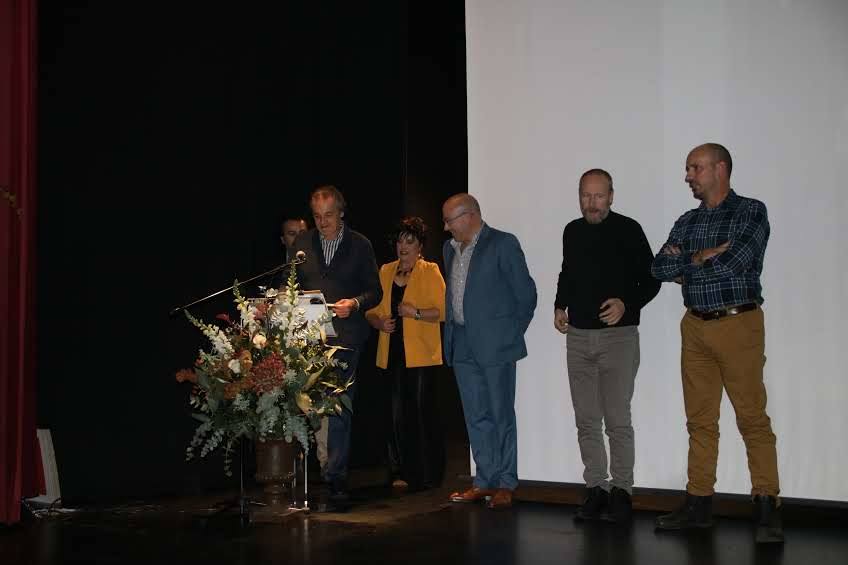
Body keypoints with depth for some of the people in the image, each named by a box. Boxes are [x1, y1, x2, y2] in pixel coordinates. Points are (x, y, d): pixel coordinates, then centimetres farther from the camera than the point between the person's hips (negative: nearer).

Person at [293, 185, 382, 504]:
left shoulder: (360, 245, 5)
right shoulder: (302, 243, 12)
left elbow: (375, 292, 6)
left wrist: (354, 304, -13)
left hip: (344, 337, -2)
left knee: (339, 408, -1)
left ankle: (335, 477, 5)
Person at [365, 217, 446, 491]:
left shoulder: (430, 271, 1)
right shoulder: (385, 271, 15)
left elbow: (443, 310, -7)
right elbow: (372, 309, 17)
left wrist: (416, 312, -20)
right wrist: (379, 322, -2)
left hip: (420, 353, -4)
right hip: (392, 353, 5)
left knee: (422, 412, -5)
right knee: (398, 414, 6)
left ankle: (427, 476, 3)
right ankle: (403, 473, 15)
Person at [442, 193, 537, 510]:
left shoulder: (503, 244, -7)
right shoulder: (450, 248, 14)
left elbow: (526, 293, -5)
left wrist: (511, 333, -1)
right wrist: (453, 329, 12)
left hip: (495, 344, -7)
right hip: (462, 344, 7)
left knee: (501, 414, -1)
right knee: (476, 416, 9)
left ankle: (505, 484, 7)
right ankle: (485, 481, 17)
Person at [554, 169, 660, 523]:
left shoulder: (628, 230, -5)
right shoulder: (572, 232, 10)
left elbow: (650, 279, -2)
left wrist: (627, 304, -18)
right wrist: (560, 306, 10)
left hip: (618, 336, -5)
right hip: (578, 336, 5)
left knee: (617, 419, -4)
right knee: (586, 420, 7)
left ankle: (621, 491, 6)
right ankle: (595, 488, 15)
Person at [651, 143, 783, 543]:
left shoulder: (751, 212, -2)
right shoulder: (686, 222, 14)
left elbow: (736, 262, -18)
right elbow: (660, 269, 2)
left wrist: (688, 262, -3)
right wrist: (706, 257, -9)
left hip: (738, 326, -5)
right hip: (695, 328, 6)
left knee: (752, 418, -5)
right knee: (700, 420, 7)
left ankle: (767, 507, 1)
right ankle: (698, 505, 13)